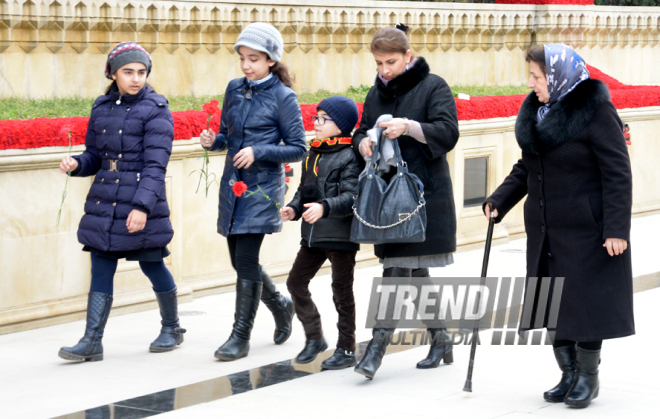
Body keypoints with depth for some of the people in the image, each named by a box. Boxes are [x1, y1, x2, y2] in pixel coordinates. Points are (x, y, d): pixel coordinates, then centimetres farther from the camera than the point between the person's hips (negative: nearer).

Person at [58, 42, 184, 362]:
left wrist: (143, 206, -24)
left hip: (141, 205, -5)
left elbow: (155, 164, -15)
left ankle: (171, 328, 28)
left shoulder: (155, 110, -8)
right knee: (100, 269, 1)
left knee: (152, 265, 8)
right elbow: (95, 156, 16)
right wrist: (76, 164, -7)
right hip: (104, 202, 5)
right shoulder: (101, 108, 9)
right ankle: (92, 341, 1)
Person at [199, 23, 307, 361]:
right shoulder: (234, 89, 9)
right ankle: (280, 306, 36)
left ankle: (241, 335, 1)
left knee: (246, 260, -9)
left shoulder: (283, 97, -8)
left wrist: (258, 151, -20)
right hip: (232, 186, 6)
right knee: (239, 261, 11)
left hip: (262, 188, -6)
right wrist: (213, 141, -5)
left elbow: (298, 149, -7)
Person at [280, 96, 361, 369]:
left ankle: (346, 349, 13)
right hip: (313, 234, 8)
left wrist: (324, 207, -35)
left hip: (341, 234, -8)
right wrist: (293, 209, -1)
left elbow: (350, 197, -21)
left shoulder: (349, 157, -12)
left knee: (342, 290, 2)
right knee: (296, 282, 6)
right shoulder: (312, 156, 12)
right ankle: (314, 337, 21)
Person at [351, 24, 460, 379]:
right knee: (415, 271, 12)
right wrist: (363, 143, -6)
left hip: (424, 193, -7)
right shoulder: (377, 94, 15)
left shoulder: (433, 87, -4)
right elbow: (361, 132, 19)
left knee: (398, 268, -14)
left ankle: (378, 343, -16)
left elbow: (448, 133, -13)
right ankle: (440, 340, 22)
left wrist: (409, 127, -28)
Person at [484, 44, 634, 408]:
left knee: (586, 300, 1)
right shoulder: (536, 112, 8)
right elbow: (525, 169, 16)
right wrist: (500, 200, 1)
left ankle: (588, 376, 14)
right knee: (554, 304, 9)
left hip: (586, 232, -7)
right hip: (546, 231, 7)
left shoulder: (595, 112, -14)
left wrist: (616, 228, -20)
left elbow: (617, 173, -15)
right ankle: (569, 374, 20)